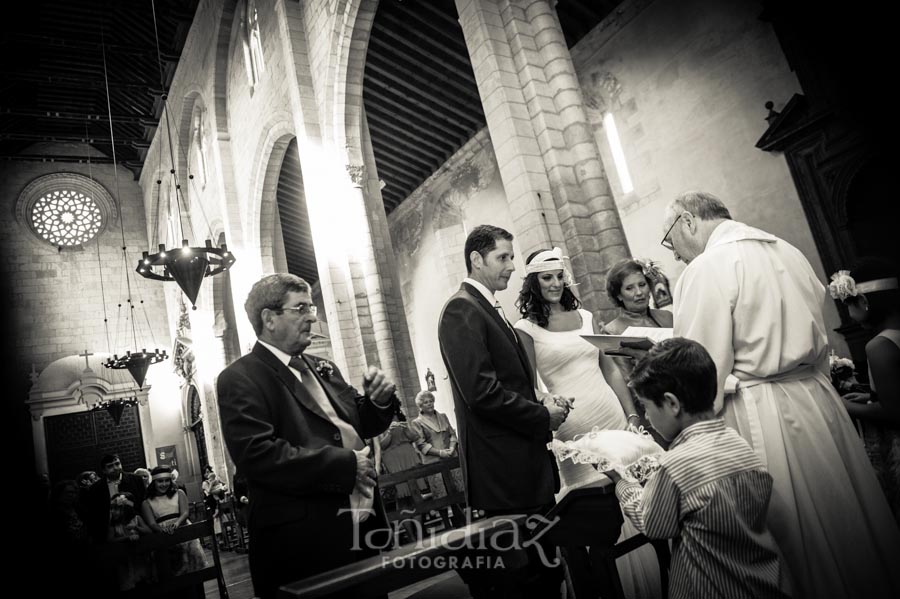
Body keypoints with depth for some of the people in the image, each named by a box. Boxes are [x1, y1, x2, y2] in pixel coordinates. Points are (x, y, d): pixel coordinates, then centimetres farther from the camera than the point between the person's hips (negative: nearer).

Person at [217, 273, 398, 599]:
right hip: (304, 545, -7)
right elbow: (256, 455, -22)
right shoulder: (240, 378, -10)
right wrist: (344, 465, -20)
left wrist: (378, 400, -2)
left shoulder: (323, 369, 12)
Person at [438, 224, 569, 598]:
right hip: (504, 468, -9)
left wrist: (538, 400, 4)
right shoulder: (462, 310, -16)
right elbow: (481, 392, -23)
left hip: (527, 465, 10)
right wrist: (543, 417, -12)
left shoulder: (488, 309, 14)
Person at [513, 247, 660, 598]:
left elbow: (610, 369, 11)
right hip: (572, 428, -4)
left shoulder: (585, 316, 10)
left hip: (613, 417, 5)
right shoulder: (526, 328, -4)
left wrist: (632, 415, 5)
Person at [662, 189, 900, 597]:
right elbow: (817, 332, 17)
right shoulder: (787, 250, 10)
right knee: (848, 520, 20)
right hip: (819, 397, 8)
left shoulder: (705, 269, -14)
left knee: (798, 534, 7)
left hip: (760, 414, -8)